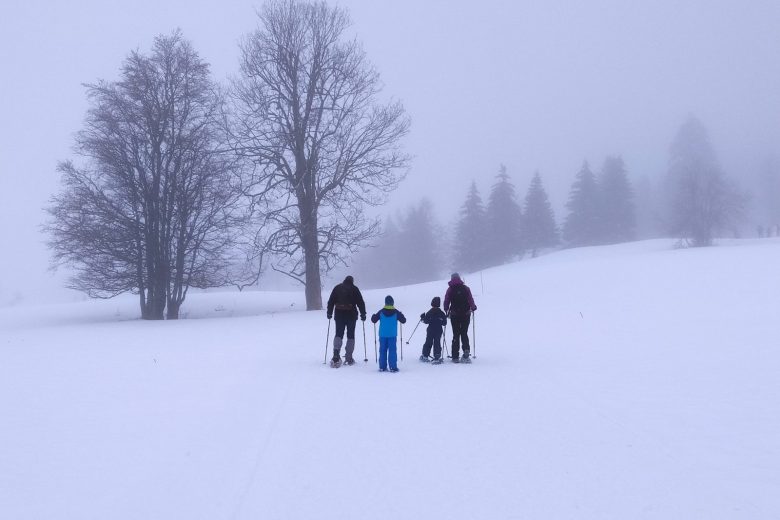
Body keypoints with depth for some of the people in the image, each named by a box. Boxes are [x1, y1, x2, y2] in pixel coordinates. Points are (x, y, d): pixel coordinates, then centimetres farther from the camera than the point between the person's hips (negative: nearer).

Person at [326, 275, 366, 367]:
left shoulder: (337, 288, 9)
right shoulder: (354, 289, 3)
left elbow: (331, 301, 8)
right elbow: (361, 302, 1)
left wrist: (329, 313, 14)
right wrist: (363, 314, 7)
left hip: (339, 315, 1)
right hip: (351, 315, -1)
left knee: (338, 334, 5)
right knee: (350, 335, 7)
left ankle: (336, 353, -19)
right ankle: (349, 358, 5)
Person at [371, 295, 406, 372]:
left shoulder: (381, 312, -1)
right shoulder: (396, 312, -3)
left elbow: (374, 320, 3)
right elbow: (403, 320, 2)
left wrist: (373, 316, 25)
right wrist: (401, 315, 22)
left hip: (382, 335, 1)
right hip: (392, 335, -1)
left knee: (383, 350, 7)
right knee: (392, 350, -1)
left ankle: (382, 367, 7)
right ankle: (393, 367, -5)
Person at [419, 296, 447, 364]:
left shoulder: (429, 313, -9)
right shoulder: (441, 313, -3)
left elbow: (426, 321, -8)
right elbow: (444, 323, 1)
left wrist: (423, 318, 8)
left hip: (430, 331, -1)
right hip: (439, 331, 1)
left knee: (428, 343, 11)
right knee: (437, 343, 3)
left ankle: (425, 356, 16)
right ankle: (437, 358, -4)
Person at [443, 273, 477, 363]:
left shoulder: (450, 289, -1)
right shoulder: (466, 288, -1)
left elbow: (446, 301, -2)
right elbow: (470, 299, -3)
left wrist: (446, 310, 15)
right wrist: (473, 307, 15)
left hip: (454, 315, 0)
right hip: (466, 314, 0)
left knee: (456, 335, 6)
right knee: (464, 334, 12)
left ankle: (455, 357, 3)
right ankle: (466, 351, -9)